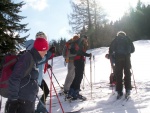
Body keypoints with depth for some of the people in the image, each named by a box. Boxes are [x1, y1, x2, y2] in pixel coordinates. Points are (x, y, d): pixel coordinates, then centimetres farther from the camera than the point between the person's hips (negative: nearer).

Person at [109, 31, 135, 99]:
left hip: (118, 58, -1)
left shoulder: (116, 40, 11)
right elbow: (133, 49, 11)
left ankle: (119, 91, 0)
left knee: (118, 75, 2)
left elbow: (111, 49, 3)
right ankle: (128, 90, 4)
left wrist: (113, 55, 18)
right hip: (126, 58, 1)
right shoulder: (127, 39, 13)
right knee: (127, 73, 9)